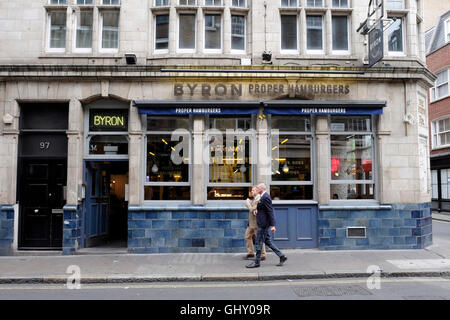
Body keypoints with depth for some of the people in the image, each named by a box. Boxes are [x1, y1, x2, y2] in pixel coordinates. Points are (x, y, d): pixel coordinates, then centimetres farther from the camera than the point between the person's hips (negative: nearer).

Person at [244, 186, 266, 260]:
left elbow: (252, 209, -23)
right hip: (251, 223, 10)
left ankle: (262, 255, 10)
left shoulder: (259, 199, -18)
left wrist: (247, 202, -12)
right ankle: (250, 253, 22)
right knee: (247, 236, 12)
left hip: (257, 222, -10)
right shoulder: (254, 199, 14)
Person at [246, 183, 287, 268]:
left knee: (259, 242, -2)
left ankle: (257, 262, 8)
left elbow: (270, 212, -20)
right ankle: (281, 256, 18)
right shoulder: (263, 197, 14)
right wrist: (256, 209, -1)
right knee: (267, 241, 14)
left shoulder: (265, 197, -17)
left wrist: (273, 225, -23)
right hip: (263, 223, 10)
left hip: (263, 224, -10)